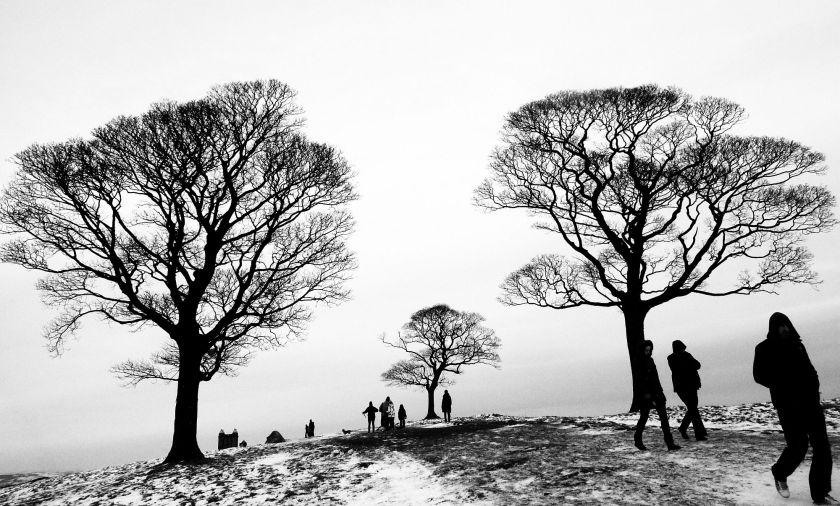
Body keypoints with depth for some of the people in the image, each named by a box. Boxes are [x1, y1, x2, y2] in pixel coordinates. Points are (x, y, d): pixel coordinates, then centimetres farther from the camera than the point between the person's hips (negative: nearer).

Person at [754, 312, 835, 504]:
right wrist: (783, 385, -16)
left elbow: (808, 369, 20)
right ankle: (779, 474, 23)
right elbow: (759, 376, -7)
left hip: (809, 400, 5)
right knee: (798, 446, -7)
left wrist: (813, 383, 1)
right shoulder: (765, 349, -3)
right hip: (787, 404, -5)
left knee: (822, 445, -2)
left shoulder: (797, 344, 13)